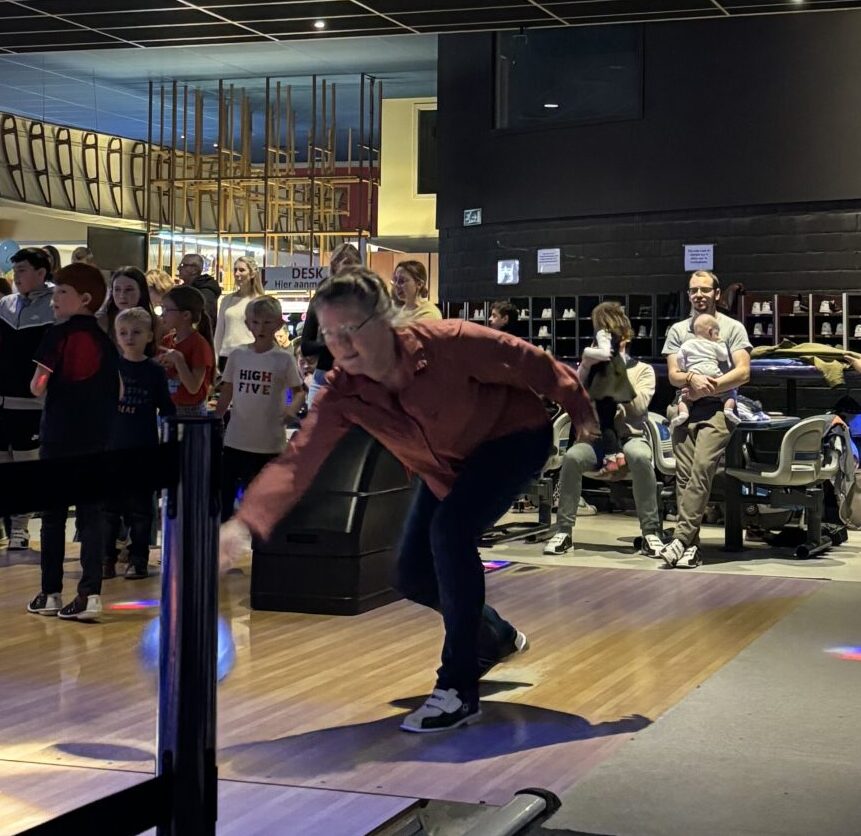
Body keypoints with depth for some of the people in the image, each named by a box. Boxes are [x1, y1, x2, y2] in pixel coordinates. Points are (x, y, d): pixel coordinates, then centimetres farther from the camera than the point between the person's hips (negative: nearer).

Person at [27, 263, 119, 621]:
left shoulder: (59, 334, -8)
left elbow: (38, 387, -11)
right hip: (96, 437, 4)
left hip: (59, 434, -4)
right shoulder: (103, 338, 7)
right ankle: (90, 594, -3)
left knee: (53, 515, 7)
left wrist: (39, 382, 10)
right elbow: (118, 392, 10)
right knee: (91, 515, 5)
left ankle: (51, 593, 12)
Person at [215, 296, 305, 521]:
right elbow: (226, 395, 8)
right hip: (236, 440, 2)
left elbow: (299, 391, 0)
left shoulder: (284, 359, -5)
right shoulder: (237, 355, 2)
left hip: (269, 443, -2)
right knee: (224, 494, 7)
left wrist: (292, 408, -21)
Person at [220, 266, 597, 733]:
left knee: (450, 527, -29)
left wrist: (580, 412, -6)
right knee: (415, 577, 3)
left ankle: (459, 690, -19)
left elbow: (530, 364, -19)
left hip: (514, 436, -6)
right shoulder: (343, 393, -23)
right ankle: (497, 637, 35)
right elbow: (297, 460, -33)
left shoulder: (449, 343, -34)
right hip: (448, 464, 6)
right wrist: (244, 522, -49)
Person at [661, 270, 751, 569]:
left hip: (717, 409, -4)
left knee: (701, 469, -21)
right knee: (684, 475, -6)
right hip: (685, 408, 4)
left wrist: (706, 387, -8)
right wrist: (693, 378, -14)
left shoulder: (733, 328, 9)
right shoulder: (678, 330, 18)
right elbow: (673, 375, 9)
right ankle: (691, 546, -8)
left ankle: (680, 539, -25)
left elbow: (743, 372, -2)